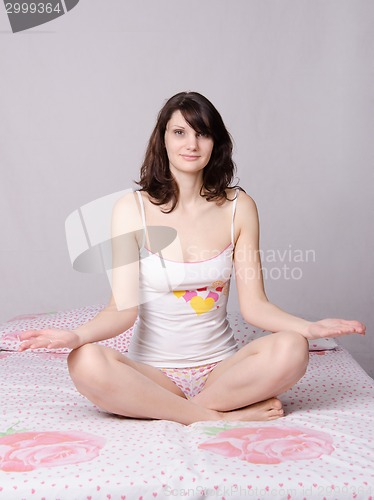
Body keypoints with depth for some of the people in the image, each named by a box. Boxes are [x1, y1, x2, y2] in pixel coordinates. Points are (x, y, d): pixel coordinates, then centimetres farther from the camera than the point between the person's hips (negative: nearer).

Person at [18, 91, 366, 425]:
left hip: (221, 366, 1)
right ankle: (222, 415, -20)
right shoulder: (132, 209, -5)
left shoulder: (238, 207, 0)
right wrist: (77, 335, -31)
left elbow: (254, 305, -2)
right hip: (153, 372, -1)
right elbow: (124, 309, -11)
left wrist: (309, 327, -20)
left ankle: (169, 410, -14)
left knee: (291, 349, -28)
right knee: (86, 363, -32)